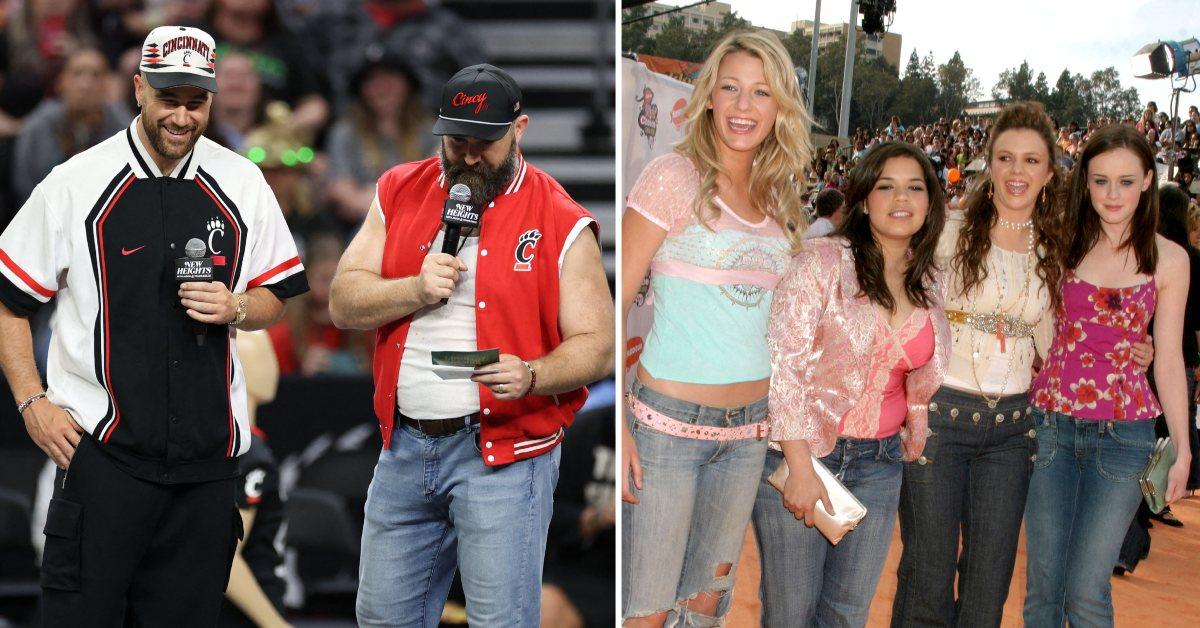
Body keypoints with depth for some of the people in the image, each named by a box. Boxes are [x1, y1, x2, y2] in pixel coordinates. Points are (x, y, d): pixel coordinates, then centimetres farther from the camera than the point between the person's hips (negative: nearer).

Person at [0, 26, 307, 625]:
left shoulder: (241, 183, 6)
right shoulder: (77, 183, -3)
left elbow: (274, 296, 15)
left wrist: (235, 309, -7)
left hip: (207, 450, 3)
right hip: (101, 445, -3)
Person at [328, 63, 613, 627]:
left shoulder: (562, 224, -5)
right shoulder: (400, 192, 8)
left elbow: (596, 346, -5)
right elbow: (343, 303, 4)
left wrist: (530, 376, -24)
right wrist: (417, 289, -13)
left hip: (502, 450, -4)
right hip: (405, 445, 5)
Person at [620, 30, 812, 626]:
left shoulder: (779, 198, 10)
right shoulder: (675, 176, -8)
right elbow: (612, 303, -10)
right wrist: (614, 428, -16)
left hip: (750, 426, 6)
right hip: (669, 420, -6)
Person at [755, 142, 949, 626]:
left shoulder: (931, 282, 6)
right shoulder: (824, 260, -10)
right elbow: (783, 362, -15)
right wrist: (800, 467, -19)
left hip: (880, 463, 5)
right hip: (798, 455, -5)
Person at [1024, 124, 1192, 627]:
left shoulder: (1168, 260, 1)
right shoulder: (1061, 243, 4)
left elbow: (1169, 360, 5)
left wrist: (1182, 449, 3)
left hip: (1123, 435, -2)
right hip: (1050, 426, 2)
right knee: (1042, 585, 6)